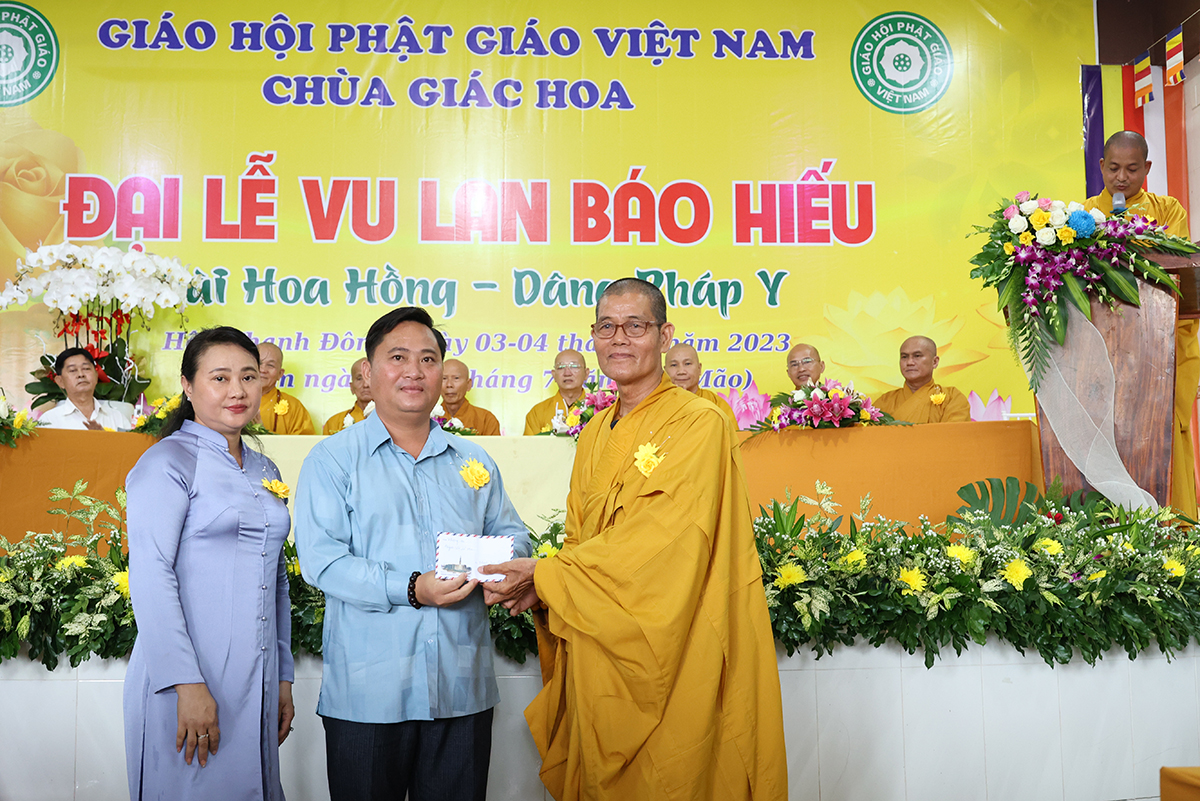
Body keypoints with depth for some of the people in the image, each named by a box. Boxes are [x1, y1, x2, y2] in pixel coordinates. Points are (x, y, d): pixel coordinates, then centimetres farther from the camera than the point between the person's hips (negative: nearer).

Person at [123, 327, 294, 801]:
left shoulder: (265, 472, 14)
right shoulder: (168, 462, -6)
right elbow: (150, 577, -15)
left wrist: (283, 677, 15)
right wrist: (188, 684, -20)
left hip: (257, 684, 6)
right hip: (187, 682, -6)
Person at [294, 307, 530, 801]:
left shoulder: (474, 461, 14)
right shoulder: (334, 459, 0)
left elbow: (514, 536, 13)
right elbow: (320, 558, -10)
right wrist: (411, 589, -22)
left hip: (462, 688, 4)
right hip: (367, 690, -3)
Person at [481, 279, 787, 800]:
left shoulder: (699, 424, -11)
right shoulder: (595, 435, 12)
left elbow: (667, 537, -20)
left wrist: (547, 575, -17)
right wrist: (540, 588, -6)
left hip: (672, 652, -6)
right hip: (599, 650, 6)